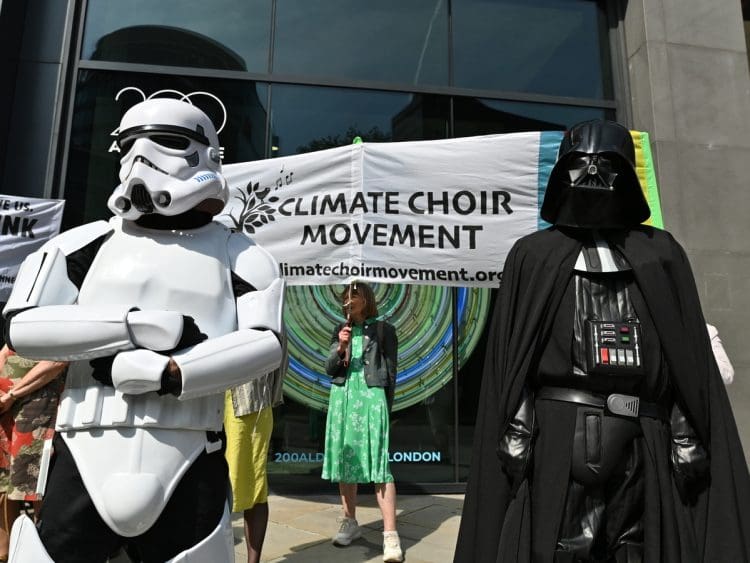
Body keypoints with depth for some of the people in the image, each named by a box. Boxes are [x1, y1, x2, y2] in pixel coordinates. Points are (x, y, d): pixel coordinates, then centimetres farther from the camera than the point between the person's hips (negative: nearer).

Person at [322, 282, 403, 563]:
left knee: (379, 464, -9)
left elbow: (390, 372, 2)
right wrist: (340, 348, -12)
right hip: (342, 399, 5)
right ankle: (350, 523, 24)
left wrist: (386, 407, 0)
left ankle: (390, 535, -7)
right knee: (344, 461, 9)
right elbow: (329, 369, 6)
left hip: (372, 398, -5)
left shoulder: (383, 329, 0)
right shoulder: (341, 330, 11)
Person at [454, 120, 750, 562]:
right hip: (558, 436, -2)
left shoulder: (660, 253, 14)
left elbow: (693, 362, 9)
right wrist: (516, 432, -8)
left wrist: (689, 440, -1)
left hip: (641, 442, 2)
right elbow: (510, 362, 2)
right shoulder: (533, 255, 9)